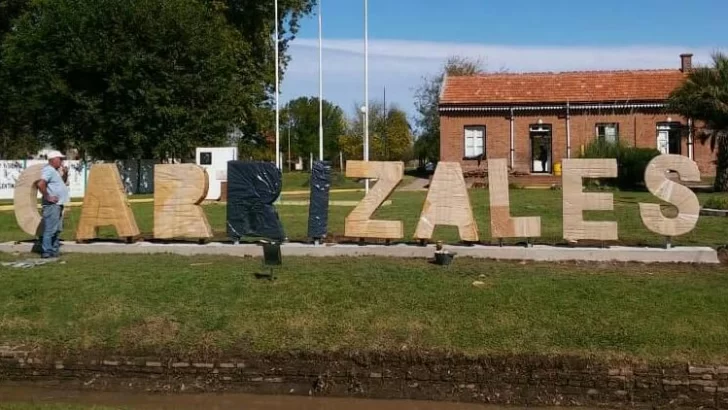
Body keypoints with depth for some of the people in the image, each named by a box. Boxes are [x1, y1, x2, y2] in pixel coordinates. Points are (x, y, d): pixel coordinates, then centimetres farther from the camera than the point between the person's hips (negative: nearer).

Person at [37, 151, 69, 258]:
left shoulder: (55, 171, 17)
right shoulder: (49, 170, -13)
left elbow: (62, 182, 31)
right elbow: (40, 184, -27)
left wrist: (65, 174, 12)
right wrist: (47, 197, -20)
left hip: (58, 205, 11)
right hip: (52, 205, -11)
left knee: (57, 229, 15)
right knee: (50, 229, -10)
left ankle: (55, 250, 22)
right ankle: (46, 252, -8)